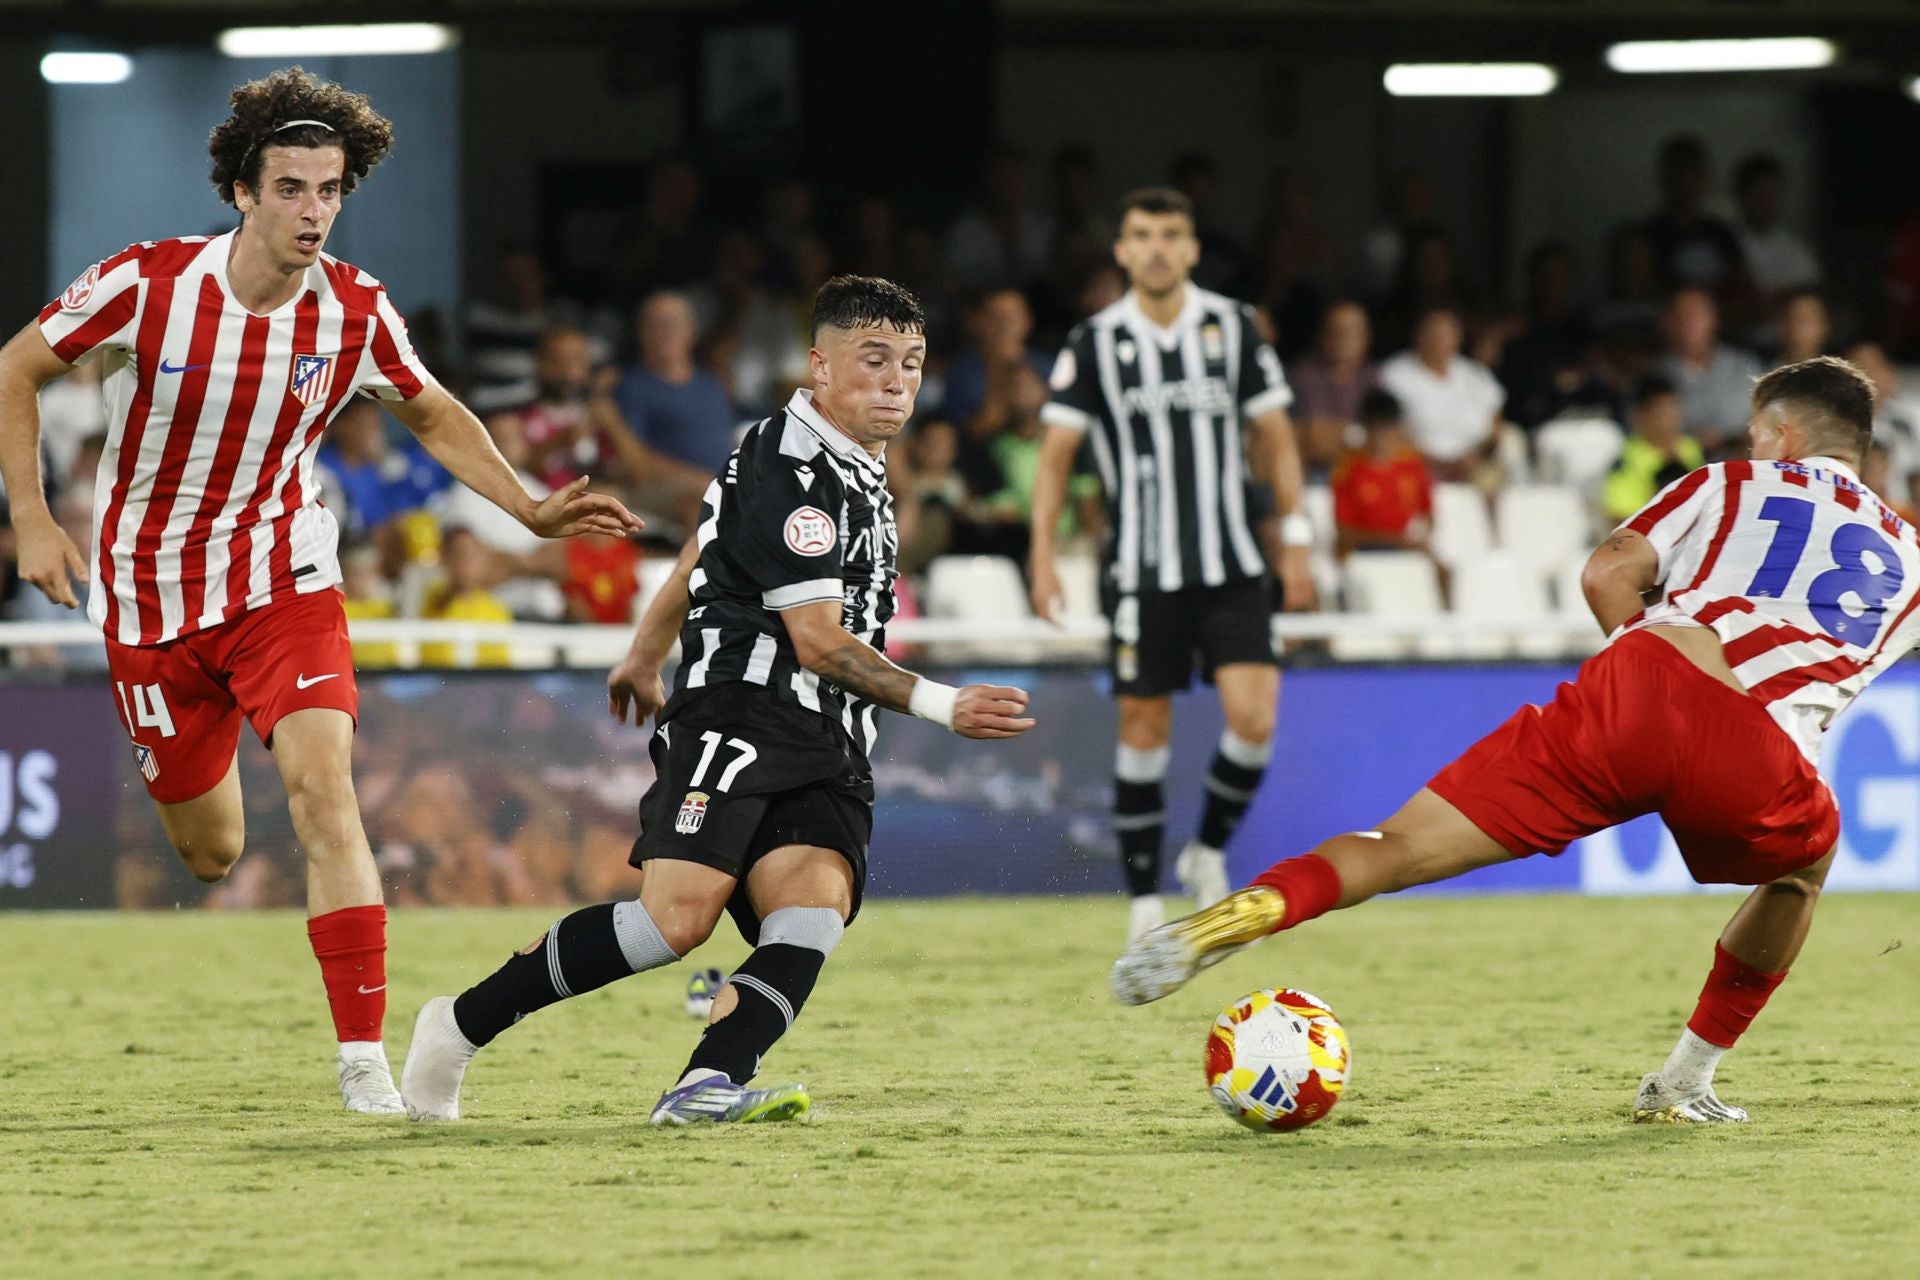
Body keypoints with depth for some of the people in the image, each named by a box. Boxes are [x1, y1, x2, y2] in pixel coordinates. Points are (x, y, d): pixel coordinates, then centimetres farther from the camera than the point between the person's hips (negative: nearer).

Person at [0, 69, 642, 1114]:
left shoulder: (355, 313, -10)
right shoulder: (148, 284, -18)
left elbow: (429, 411, 11)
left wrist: (529, 509, -1)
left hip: (283, 578, 1)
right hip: (149, 594, -1)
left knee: (324, 790, -21)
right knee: (209, 852, 7)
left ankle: (364, 1059, -23)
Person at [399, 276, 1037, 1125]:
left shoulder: (856, 467, 20)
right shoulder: (790, 469, -10)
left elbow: (699, 557, 33)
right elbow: (817, 642, -15)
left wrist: (645, 657, 45)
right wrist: (941, 706, -17)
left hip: (825, 752, 9)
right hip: (738, 724, -9)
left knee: (815, 909, -19)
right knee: (678, 917, -22)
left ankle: (707, 1085, -36)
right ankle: (463, 1024, -8)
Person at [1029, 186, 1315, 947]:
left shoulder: (1232, 328, 3)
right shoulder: (1096, 343, -1)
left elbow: (1275, 438, 10)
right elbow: (1056, 454, 3)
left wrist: (1296, 539, 5)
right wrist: (1042, 555, -6)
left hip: (1231, 565, 1)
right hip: (1141, 568, -1)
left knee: (1254, 719, -12)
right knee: (1144, 731, 1)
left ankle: (1209, 851, 12)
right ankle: (1144, 899, 11)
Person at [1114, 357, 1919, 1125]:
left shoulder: (1731, 485, 26)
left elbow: (1606, 575, 11)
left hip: (1635, 691, 0)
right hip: (1757, 760, 0)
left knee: (1398, 851, -1)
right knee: (1802, 867, 36)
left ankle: (1247, 911, -28)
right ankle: (1686, 1082, 30)